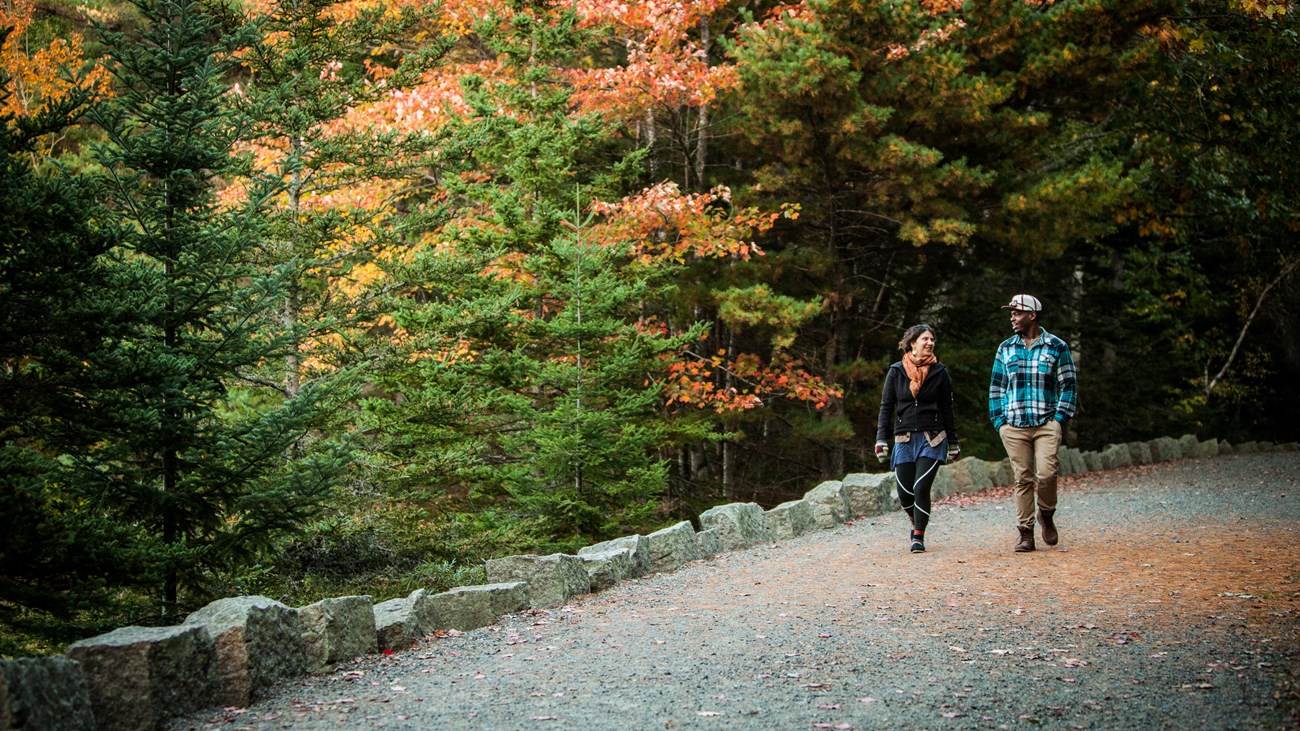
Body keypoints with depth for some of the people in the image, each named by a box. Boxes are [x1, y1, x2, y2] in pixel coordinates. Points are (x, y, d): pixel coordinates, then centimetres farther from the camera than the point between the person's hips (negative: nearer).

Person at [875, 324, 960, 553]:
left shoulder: (939, 372, 3)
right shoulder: (896, 371, 3)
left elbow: (947, 410, 8)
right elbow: (886, 407, 5)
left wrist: (953, 444, 9)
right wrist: (881, 439, -2)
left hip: (932, 439, -1)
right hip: (904, 439, 1)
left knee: (921, 488, -12)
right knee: (904, 493, 2)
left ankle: (919, 537, 0)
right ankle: (917, 523, 31)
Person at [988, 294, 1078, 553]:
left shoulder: (1057, 347, 5)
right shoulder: (1005, 349, 14)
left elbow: (1068, 386, 6)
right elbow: (997, 387, 17)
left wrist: (1060, 418, -4)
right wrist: (999, 420, 6)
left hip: (1047, 424, -2)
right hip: (1014, 426, 2)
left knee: (1046, 473, -15)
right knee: (1022, 479, 0)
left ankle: (1047, 516, 12)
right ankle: (1025, 533, 6)